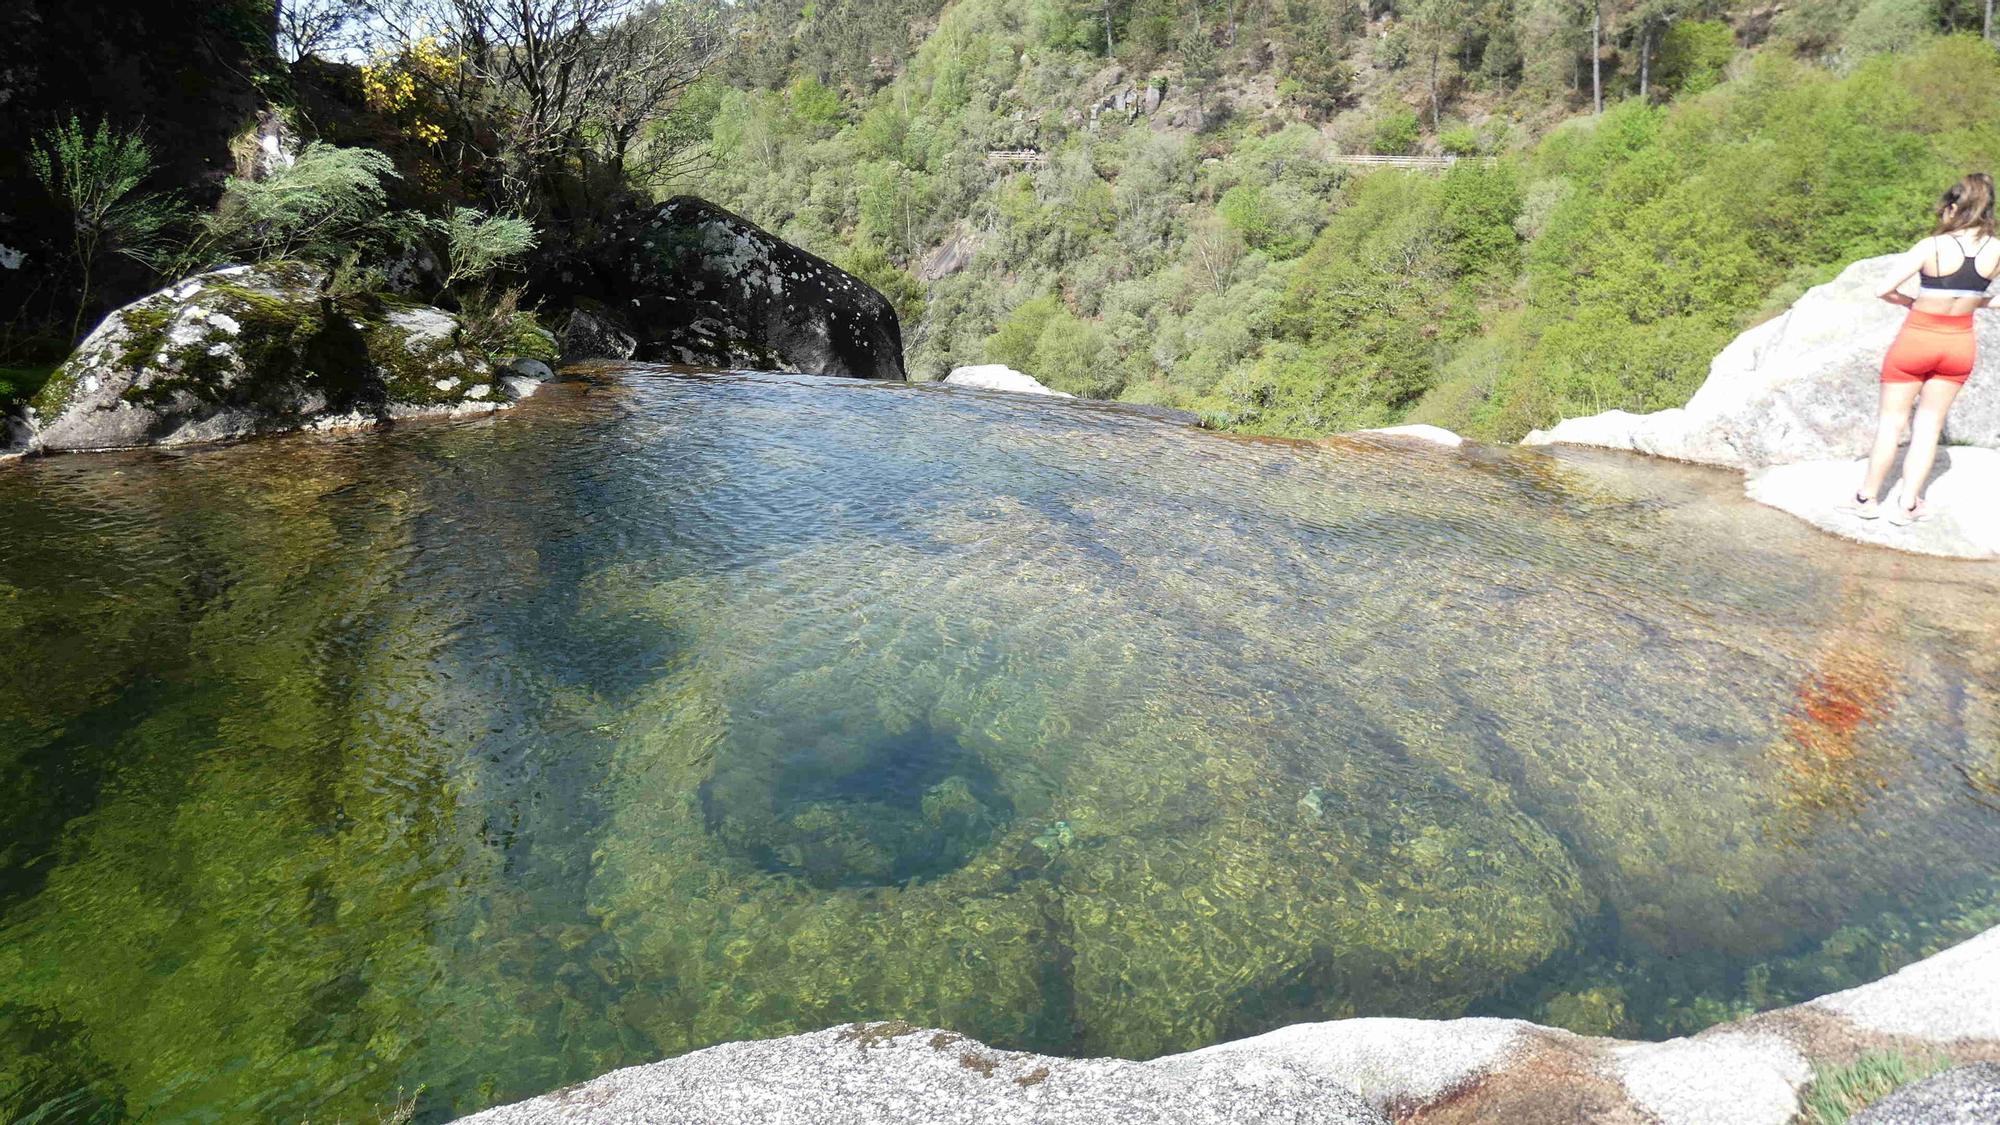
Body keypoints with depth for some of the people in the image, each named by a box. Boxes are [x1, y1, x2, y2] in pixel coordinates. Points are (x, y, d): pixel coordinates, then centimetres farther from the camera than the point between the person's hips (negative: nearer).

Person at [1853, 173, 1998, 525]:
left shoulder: (1932, 246, -19)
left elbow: (1885, 290, -20)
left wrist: (1911, 302, -1)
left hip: (1917, 339, -3)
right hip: (1959, 343, 3)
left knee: (1891, 420, 8)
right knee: (1930, 424, 13)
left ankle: (1868, 498, 17)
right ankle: (1907, 504, 16)